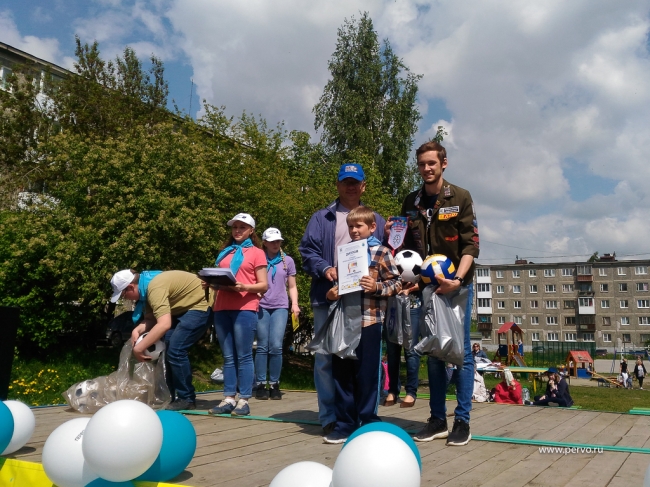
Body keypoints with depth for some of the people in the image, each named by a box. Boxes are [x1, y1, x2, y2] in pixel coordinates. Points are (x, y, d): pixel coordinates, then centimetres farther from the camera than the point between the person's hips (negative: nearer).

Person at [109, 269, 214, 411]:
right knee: (166, 347, 8)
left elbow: (164, 324, -38)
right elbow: (151, 319, 5)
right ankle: (172, 396, 17)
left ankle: (186, 399, -4)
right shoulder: (145, 287, 1)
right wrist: (137, 330, -15)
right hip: (184, 307, 10)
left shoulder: (155, 288, -30)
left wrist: (139, 348, -33)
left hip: (201, 304, -10)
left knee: (175, 349, -16)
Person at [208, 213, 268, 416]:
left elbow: (263, 285, -1)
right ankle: (228, 399, 7)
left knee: (243, 356, -4)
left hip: (244, 309, -5)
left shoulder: (257, 252, 6)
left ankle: (244, 400, -2)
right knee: (228, 357, 5)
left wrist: (244, 287, -18)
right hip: (222, 308, 5)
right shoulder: (225, 252, 21)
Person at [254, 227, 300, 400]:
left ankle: (274, 385, 4)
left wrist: (294, 304, -1)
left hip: (280, 307, 1)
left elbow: (292, 286, 13)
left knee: (276, 346, -6)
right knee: (262, 347, -1)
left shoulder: (288, 261, 11)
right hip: (261, 306, -1)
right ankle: (260, 385, 5)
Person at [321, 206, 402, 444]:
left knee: (366, 375, 3)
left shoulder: (381, 252, -2)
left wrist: (376, 287, -18)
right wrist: (332, 293, 2)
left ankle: (368, 424, 17)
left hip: (369, 320, -5)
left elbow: (396, 283, -2)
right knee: (341, 373, 8)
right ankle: (344, 424, 19)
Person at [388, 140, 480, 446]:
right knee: (433, 352, 8)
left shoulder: (459, 198, -3)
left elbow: (470, 244, -8)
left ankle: (462, 421, 9)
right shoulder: (411, 202, 8)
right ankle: (437, 419, 17)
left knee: (461, 351, 0)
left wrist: (457, 279, -21)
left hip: (457, 284, -4)